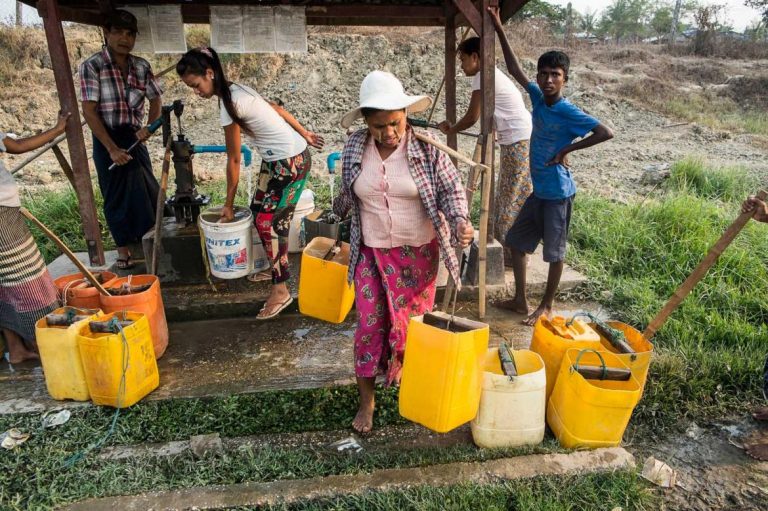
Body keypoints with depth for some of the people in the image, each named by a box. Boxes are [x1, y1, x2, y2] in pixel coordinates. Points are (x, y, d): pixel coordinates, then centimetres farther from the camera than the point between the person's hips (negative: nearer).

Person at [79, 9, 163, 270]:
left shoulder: (141, 66, 2)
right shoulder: (92, 66, -11)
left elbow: (156, 100, 8)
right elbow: (89, 111, -14)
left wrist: (149, 126, -12)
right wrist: (112, 148, -19)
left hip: (135, 138, 4)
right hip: (107, 140, -3)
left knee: (147, 190, 5)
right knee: (116, 195, 6)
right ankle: (123, 248, 20)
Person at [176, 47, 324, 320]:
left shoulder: (230, 104, -22)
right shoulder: (236, 89, 4)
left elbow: (234, 160, -15)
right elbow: (276, 109, 12)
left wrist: (229, 203, -5)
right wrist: (304, 133, 21)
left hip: (291, 162, -9)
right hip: (275, 158, 9)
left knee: (270, 223, -7)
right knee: (259, 211, 14)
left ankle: (281, 290, 2)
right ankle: (276, 265, 30)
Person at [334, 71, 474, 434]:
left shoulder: (427, 146, -13)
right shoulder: (354, 148, -6)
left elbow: (451, 189, -8)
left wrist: (460, 221, -26)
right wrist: (337, 216, 22)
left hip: (419, 252, -1)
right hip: (372, 253, 1)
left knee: (415, 322, 15)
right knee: (369, 325, 3)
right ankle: (366, 401, 22)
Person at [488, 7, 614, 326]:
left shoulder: (569, 113, -17)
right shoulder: (537, 97, 1)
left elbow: (606, 133, -19)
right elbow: (514, 69, 10)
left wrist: (567, 150, -17)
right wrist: (499, 29, 10)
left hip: (558, 193, -7)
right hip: (538, 190, 7)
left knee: (555, 252, 6)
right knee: (516, 241, 13)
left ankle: (546, 306, 22)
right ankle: (520, 300, 26)